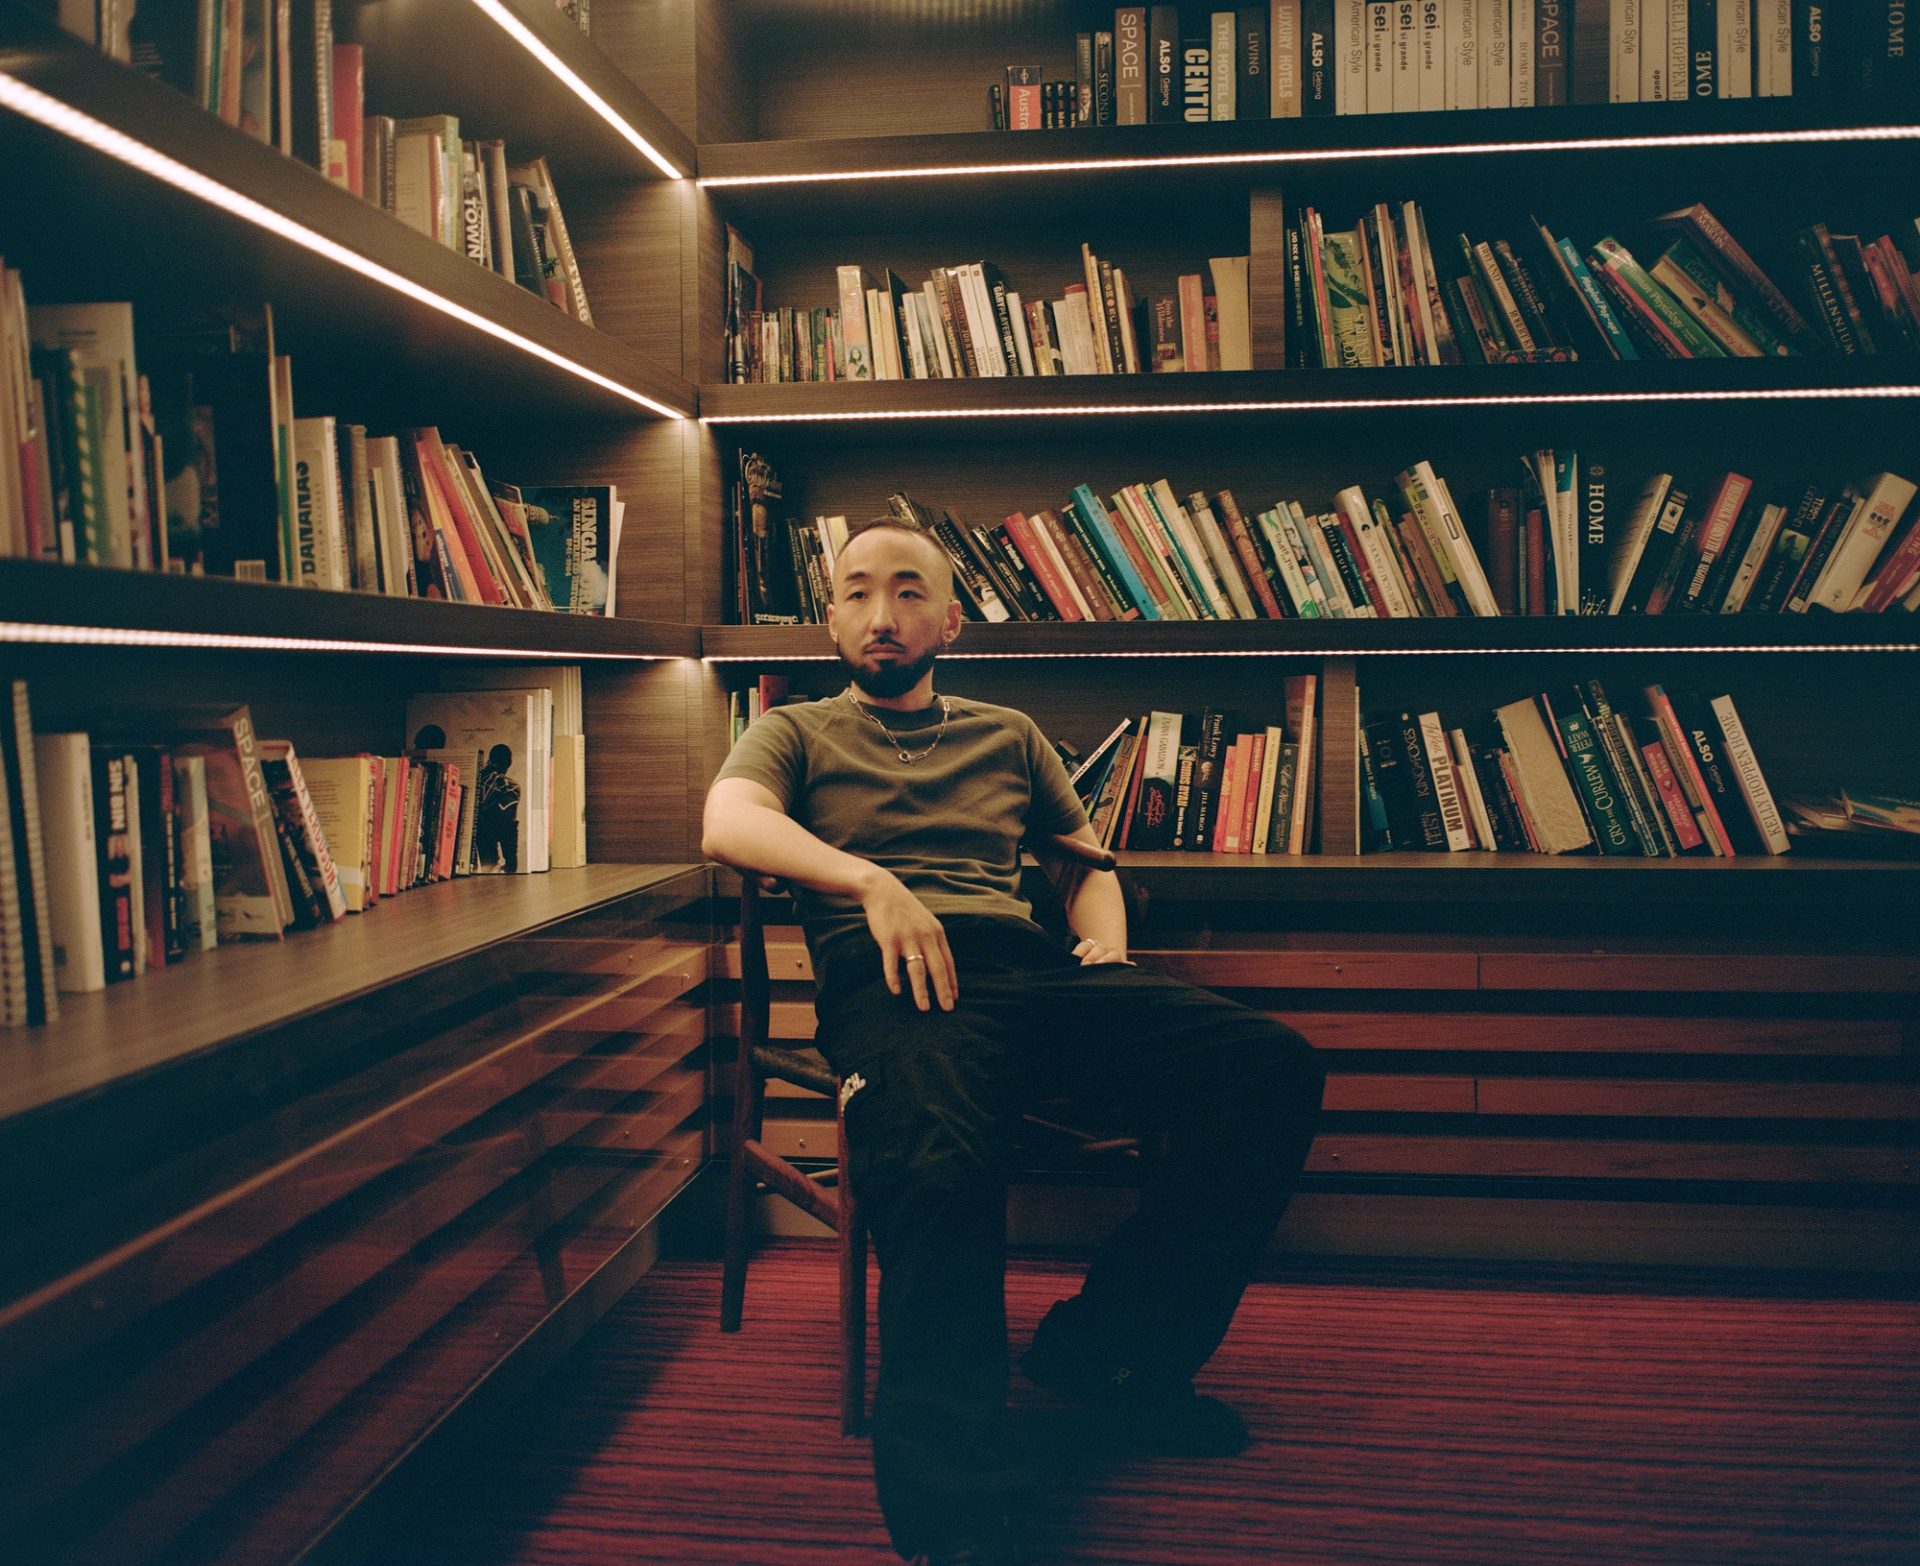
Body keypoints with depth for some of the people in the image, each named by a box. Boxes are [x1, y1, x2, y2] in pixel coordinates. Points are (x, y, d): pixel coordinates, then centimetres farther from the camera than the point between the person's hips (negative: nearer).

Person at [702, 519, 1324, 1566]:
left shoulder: (1007, 735, 33)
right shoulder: (797, 734, 22)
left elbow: (1087, 856, 38)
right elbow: (727, 824, 0)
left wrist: (1105, 937, 14)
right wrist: (874, 882, -16)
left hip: (1029, 964, 4)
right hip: (888, 975, -4)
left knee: (1273, 1069, -20)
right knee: (938, 1163, -40)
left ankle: (1108, 1350, -10)